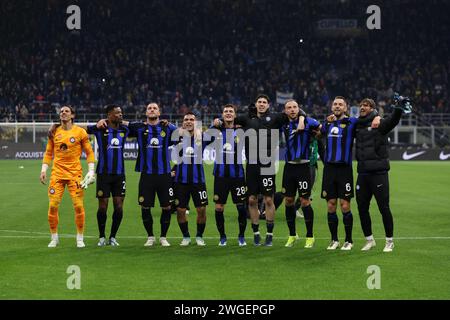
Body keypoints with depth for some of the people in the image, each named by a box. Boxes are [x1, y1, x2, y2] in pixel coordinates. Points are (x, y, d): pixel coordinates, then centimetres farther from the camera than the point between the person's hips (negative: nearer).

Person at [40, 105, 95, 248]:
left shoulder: (80, 132, 2)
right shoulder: (54, 132, 9)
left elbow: (89, 152, 5)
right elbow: (48, 153, 14)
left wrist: (91, 170, -3)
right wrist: (44, 169, 5)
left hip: (75, 173, -2)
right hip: (57, 173, 2)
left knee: (78, 205, -6)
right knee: (52, 205, -4)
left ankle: (80, 238, 7)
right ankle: (54, 237, 10)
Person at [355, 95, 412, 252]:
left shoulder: (379, 123, -4)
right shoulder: (357, 126, 12)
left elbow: (393, 121, -23)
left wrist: (398, 109, -43)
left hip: (378, 173, -6)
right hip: (362, 173, 6)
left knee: (384, 208, -1)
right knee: (362, 208, 9)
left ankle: (389, 241, 11)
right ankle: (369, 240, 23)